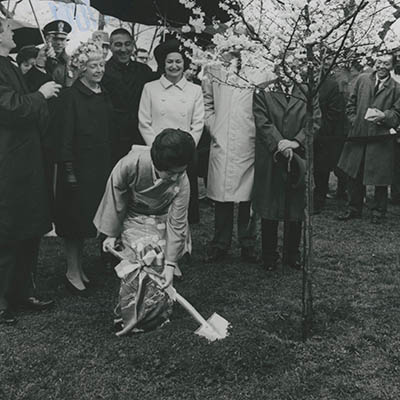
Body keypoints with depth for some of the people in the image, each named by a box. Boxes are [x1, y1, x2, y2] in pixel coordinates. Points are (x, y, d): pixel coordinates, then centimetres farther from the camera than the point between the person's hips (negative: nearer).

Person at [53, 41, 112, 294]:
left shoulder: (104, 96, 10)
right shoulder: (72, 96, -11)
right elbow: (65, 135, -14)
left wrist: (110, 164, 10)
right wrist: (69, 170, -18)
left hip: (101, 166, 7)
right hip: (78, 166, -6)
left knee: (87, 218, 14)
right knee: (75, 218, 2)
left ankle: (79, 267, 27)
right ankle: (72, 272, 13)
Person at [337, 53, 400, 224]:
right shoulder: (362, 79, 6)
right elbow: (351, 104, 13)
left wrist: (384, 116, -17)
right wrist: (354, 120, 1)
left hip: (381, 139, -2)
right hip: (358, 135, 3)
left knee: (380, 178, 4)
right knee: (355, 175, 9)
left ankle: (378, 211, 20)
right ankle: (354, 209, 24)